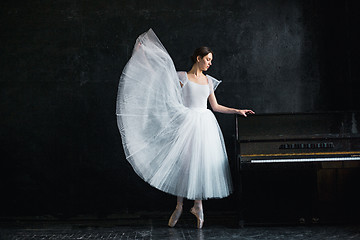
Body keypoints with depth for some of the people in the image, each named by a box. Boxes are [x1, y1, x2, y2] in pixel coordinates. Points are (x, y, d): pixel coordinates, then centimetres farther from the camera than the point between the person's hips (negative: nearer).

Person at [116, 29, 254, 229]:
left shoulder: (209, 81, 15)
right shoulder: (183, 77, 2)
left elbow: (216, 106, 20)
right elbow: (160, 72, -2)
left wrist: (238, 111, 19)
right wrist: (143, 52, -5)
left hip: (206, 125, 4)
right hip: (188, 123, -4)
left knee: (202, 163, 1)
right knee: (184, 162, -3)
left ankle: (198, 204, 12)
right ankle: (179, 206, 8)